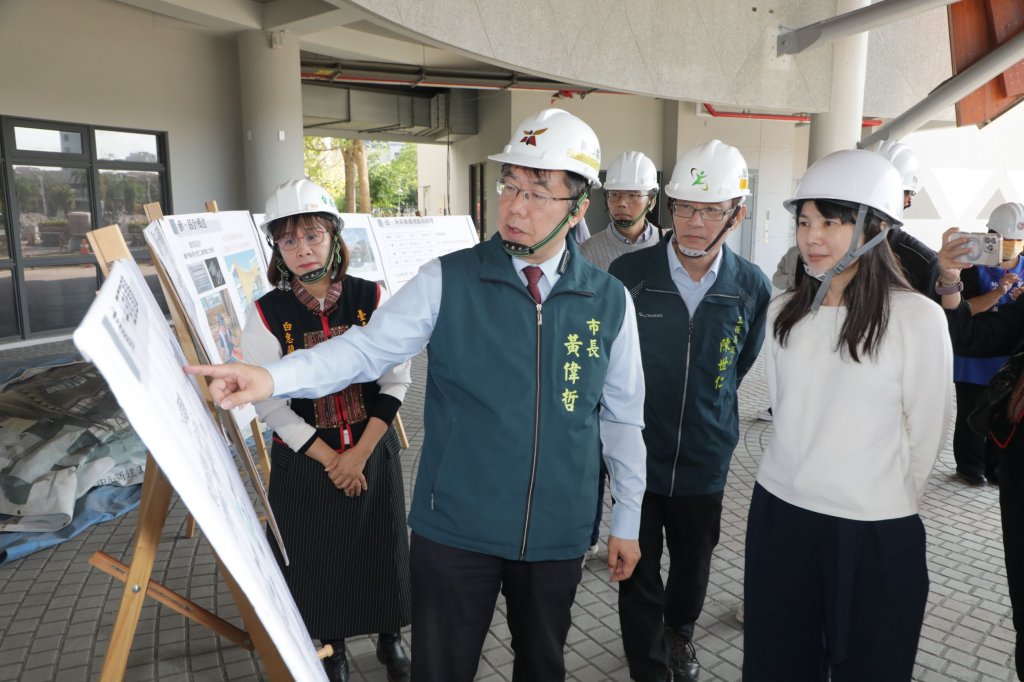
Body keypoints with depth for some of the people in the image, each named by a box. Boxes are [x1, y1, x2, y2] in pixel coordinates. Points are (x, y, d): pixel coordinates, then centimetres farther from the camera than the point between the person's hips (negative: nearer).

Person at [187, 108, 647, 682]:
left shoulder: (610, 301, -2)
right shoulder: (448, 281, -8)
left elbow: (623, 417, 5)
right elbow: (366, 348, -11)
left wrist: (628, 519, 10)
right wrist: (273, 377, -28)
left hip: (559, 535, 2)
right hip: (455, 529, -1)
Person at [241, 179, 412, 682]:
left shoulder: (371, 298, -7)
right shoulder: (267, 314, -9)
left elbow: (395, 381, -6)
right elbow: (269, 403, -9)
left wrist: (360, 454, -12)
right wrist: (329, 460, -12)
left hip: (372, 453, 1)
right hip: (304, 462, 0)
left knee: (379, 550, 14)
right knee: (317, 558, 13)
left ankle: (390, 637, 40)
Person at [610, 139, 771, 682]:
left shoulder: (752, 288, -7)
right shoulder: (628, 273, -13)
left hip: (705, 458, 2)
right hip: (637, 453, -2)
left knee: (693, 564, 22)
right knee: (640, 573, 10)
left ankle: (679, 632, 52)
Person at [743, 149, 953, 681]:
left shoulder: (918, 318, -13)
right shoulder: (784, 313, 1)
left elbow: (927, 433, -4)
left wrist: (886, 498, 7)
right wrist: (804, 478, 15)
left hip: (875, 534, -4)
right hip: (778, 515, 4)